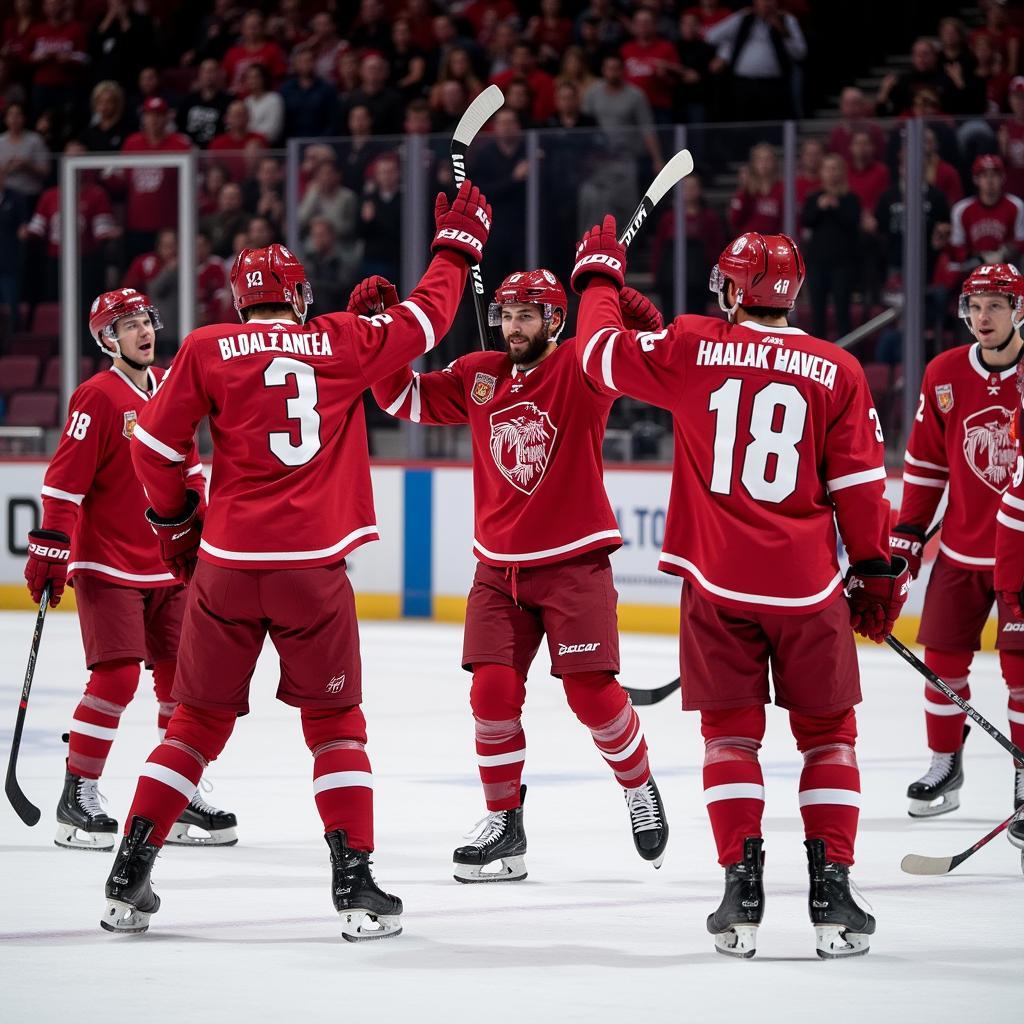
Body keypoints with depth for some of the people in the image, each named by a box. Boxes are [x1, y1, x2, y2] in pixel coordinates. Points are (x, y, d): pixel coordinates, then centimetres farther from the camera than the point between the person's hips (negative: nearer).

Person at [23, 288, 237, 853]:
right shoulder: (98, 397, -13)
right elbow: (64, 480, -16)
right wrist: (49, 551, -20)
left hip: (168, 563, 7)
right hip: (107, 565, -7)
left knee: (181, 674, 7)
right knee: (116, 676, -14)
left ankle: (179, 797, 17)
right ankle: (77, 798, -6)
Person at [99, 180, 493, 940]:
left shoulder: (208, 350, 2)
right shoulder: (343, 342, 3)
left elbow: (154, 446, 4)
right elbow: (425, 318, 16)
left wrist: (176, 522, 19)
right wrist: (460, 241, 30)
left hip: (226, 564, 1)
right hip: (313, 567, -1)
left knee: (200, 721, 12)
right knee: (335, 724, 11)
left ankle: (130, 878, 9)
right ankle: (356, 884, 2)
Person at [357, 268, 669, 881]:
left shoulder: (583, 369, -7)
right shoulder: (478, 377, 6)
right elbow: (405, 397, 13)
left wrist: (635, 315, -42)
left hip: (574, 561, -4)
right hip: (499, 569, 4)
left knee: (591, 692, -7)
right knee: (493, 690, -6)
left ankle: (640, 789, 19)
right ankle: (504, 827, 5)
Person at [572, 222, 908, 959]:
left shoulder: (694, 348, -2)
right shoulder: (838, 372, -1)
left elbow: (605, 352, 10)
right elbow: (861, 486, 1)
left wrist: (599, 276, 26)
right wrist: (878, 574, 11)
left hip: (718, 581, 0)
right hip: (807, 586, 0)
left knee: (731, 732, 9)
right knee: (828, 734, 10)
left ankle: (743, 892, -1)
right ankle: (832, 892, 3)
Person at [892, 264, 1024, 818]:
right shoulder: (944, 375, 1)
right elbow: (925, 461, 9)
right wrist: (907, 534, 7)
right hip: (961, 549, 4)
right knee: (943, 659, 6)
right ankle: (945, 767, 22)